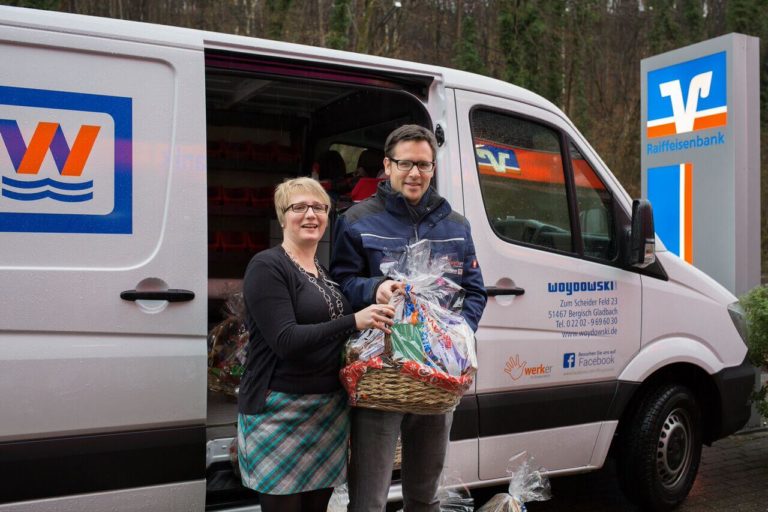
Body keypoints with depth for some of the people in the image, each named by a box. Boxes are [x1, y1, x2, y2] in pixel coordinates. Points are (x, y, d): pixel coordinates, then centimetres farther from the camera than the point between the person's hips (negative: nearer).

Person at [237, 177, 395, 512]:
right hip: (280, 411, -7)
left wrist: (375, 313, 7)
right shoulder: (266, 267, -10)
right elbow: (285, 341, -20)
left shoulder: (327, 271, 13)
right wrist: (353, 322, -27)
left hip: (330, 408, 7)